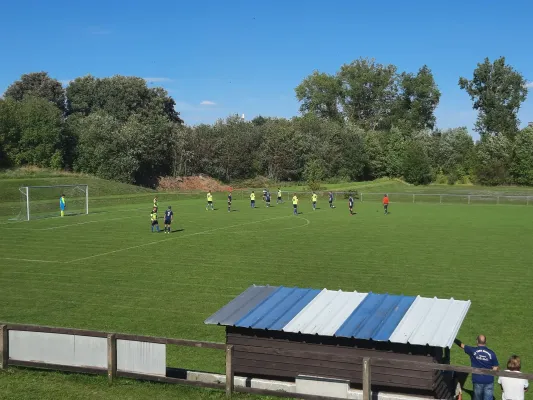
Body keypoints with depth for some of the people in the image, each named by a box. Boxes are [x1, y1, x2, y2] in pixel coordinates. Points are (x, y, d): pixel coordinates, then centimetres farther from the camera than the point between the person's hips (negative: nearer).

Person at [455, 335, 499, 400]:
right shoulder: (491, 353, -6)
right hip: (489, 381, 0)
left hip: (477, 381, 0)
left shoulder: (473, 351, -7)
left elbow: (461, 345, 8)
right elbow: (495, 369, -4)